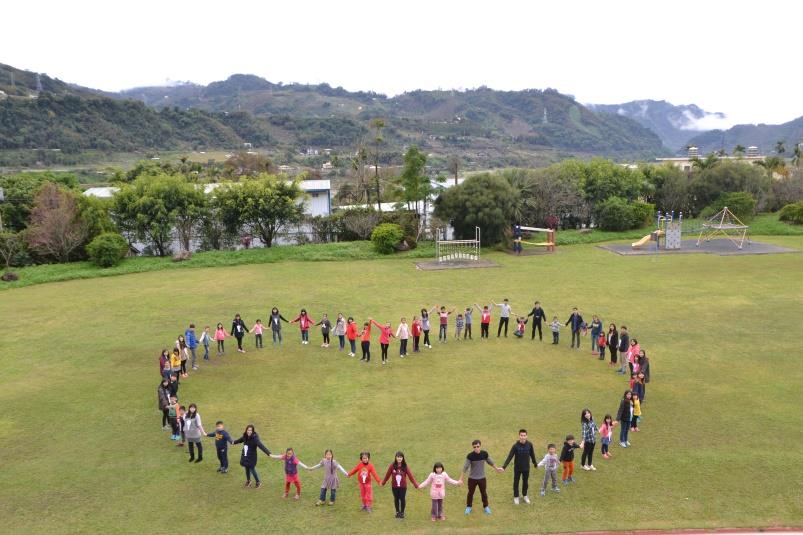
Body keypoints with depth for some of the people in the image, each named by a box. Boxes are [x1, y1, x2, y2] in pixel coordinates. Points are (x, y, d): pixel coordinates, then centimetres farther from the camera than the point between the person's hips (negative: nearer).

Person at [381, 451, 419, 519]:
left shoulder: (405, 466, -11)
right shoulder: (392, 466, -11)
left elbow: (410, 475, -13)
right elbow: (388, 474, -1)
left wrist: (415, 484, -17)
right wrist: (383, 482, 8)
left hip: (403, 486, -1)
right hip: (394, 486, 1)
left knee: (402, 499, 6)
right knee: (396, 499, 13)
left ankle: (402, 512, 26)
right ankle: (397, 512, 32)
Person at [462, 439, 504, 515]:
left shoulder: (485, 453, -14)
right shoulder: (470, 456, -23)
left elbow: (490, 461, 5)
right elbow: (465, 467, -16)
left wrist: (497, 468, 17)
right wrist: (461, 477, -13)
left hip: (482, 478, 2)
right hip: (472, 478, -2)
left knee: (484, 493, 19)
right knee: (470, 493, 15)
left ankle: (486, 506, 41)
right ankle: (468, 507, 38)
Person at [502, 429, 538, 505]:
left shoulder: (529, 444, -13)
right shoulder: (515, 445, -20)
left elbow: (532, 455, 4)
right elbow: (510, 457, -21)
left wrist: (535, 463, 16)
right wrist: (504, 466, -28)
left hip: (526, 468, 2)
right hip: (517, 468, -2)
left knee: (526, 482, 18)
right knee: (516, 482, 13)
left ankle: (524, 495, 41)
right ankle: (516, 497, 33)